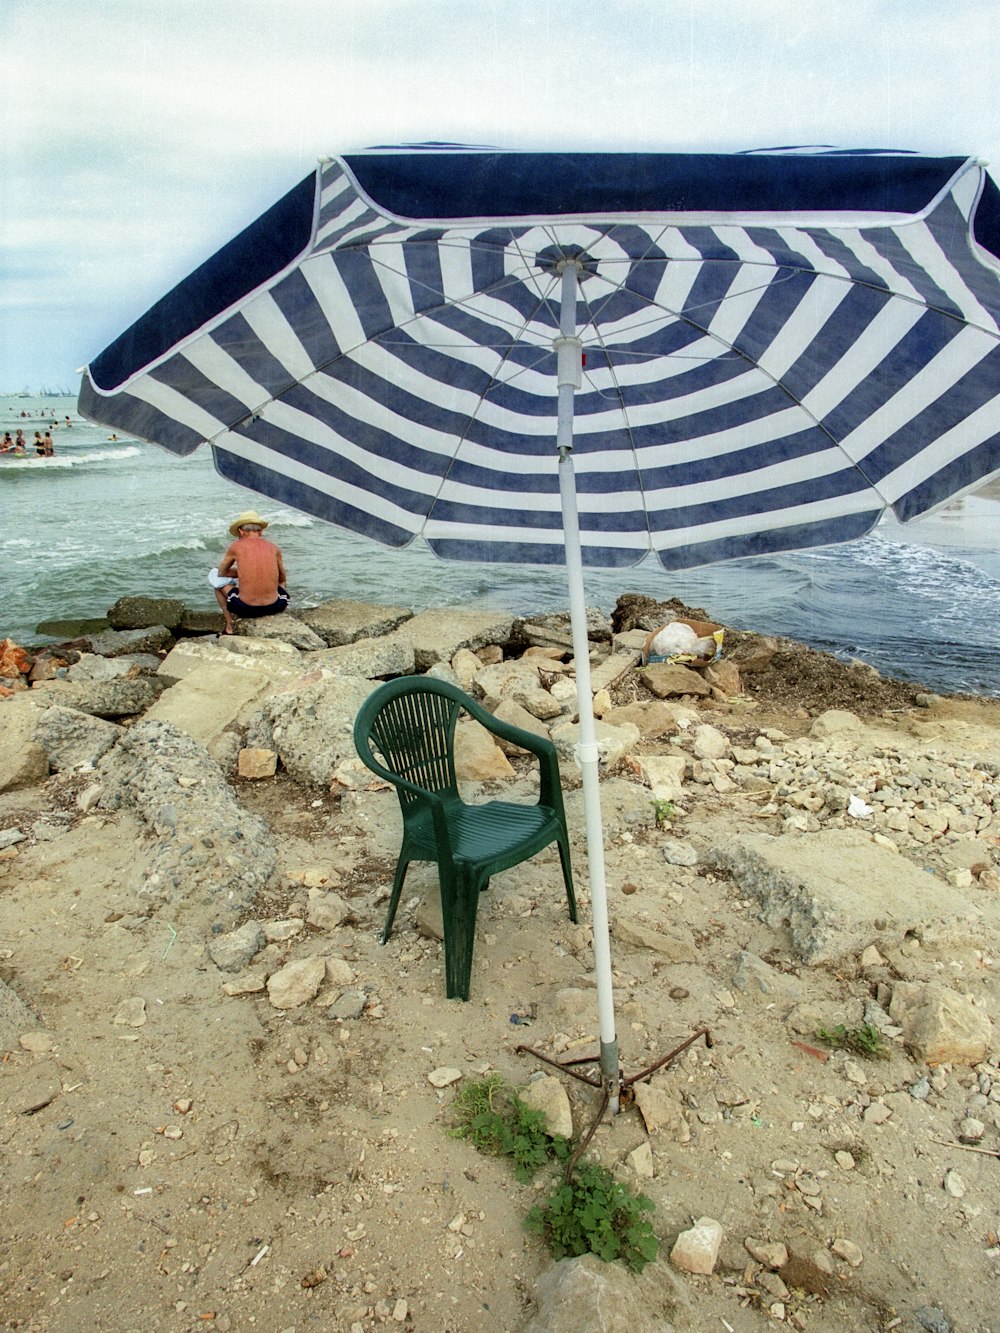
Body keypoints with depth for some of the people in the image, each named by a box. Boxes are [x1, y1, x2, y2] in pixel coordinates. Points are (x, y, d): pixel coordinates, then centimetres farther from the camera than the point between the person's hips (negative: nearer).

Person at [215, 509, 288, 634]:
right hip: (273, 607, 3)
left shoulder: (235, 547, 0)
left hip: (245, 608, -2)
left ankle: (230, 627, 25)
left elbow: (221, 573, 15)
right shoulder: (274, 548, 5)